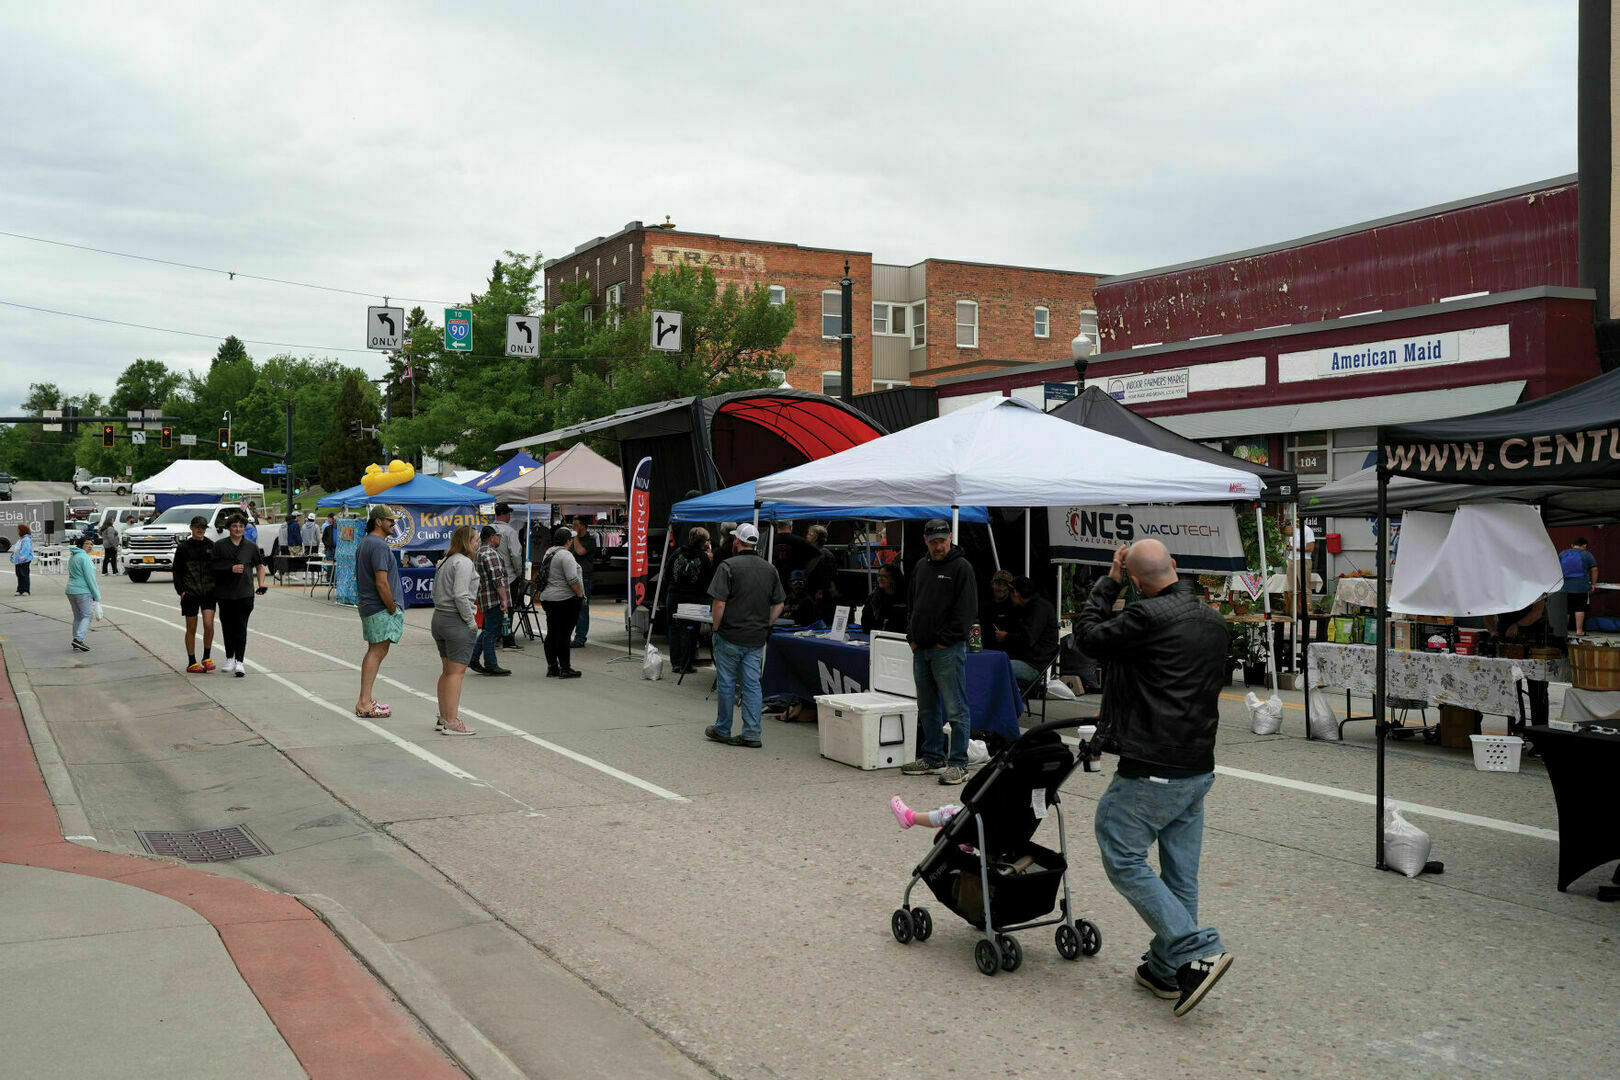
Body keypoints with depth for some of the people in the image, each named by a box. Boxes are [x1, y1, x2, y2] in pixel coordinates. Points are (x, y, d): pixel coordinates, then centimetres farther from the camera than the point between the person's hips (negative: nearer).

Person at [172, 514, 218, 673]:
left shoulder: (212, 546, 8)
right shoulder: (183, 547, 2)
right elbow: (177, 571, 3)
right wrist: (181, 590, -6)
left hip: (209, 591, 1)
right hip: (190, 593, -1)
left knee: (209, 625, -12)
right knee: (191, 629, 4)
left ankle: (206, 658, 3)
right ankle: (191, 663, 13)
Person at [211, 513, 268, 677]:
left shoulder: (251, 546, 8)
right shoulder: (219, 545, 3)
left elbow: (260, 565, 17)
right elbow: (213, 566, 2)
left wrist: (261, 584, 5)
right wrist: (231, 569, -11)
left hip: (245, 593, -1)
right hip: (224, 593, 1)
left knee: (241, 627, -7)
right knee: (227, 626, 9)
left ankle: (239, 662, -11)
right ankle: (229, 659, 25)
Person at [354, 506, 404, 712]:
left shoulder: (364, 543, 17)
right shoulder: (379, 545, -17)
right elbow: (382, 583, -23)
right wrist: (393, 609, -14)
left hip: (367, 605, 10)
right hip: (380, 608, -10)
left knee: (374, 652, 15)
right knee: (377, 652, -7)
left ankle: (365, 700, 18)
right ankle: (365, 702, -7)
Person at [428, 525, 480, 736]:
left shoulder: (444, 562, 16)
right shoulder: (463, 562, -14)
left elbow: (436, 592, 18)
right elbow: (460, 595, -22)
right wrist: (471, 621, -14)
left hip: (439, 618, 10)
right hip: (457, 622, -10)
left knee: (447, 671, 15)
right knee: (456, 672, -6)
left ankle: (443, 719, 21)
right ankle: (451, 722, -5)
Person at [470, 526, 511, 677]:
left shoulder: (479, 552, 18)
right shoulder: (490, 553, -16)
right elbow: (497, 578, -21)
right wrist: (504, 598, -20)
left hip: (484, 597, 10)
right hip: (494, 598, -10)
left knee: (488, 630, 18)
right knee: (492, 632, -5)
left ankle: (474, 659, 19)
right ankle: (490, 666, -1)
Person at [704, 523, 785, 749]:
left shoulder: (729, 566, -11)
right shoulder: (770, 569, 7)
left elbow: (719, 603, -16)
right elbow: (779, 604, 10)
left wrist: (716, 628, -4)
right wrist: (765, 626, 14)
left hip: (730, 637, -4)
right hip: (757, 638, 5)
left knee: (726, 683, 7)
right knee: (752, 684, 7)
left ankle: (722, 730, 18)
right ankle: (751, 734, 6)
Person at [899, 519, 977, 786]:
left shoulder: (961, 567, -6)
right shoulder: (921, 567, 15)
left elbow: (967, 610, -12)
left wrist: (945, 640, -14)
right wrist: (912, 637, 10)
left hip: (948, 650, -8)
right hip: (921, 649, 8)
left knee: (955, 709, -5)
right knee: (927, 708, 15)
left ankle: (958, 763, -2)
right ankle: (933, 757, 25)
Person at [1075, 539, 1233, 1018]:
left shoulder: (1149, 616, -17)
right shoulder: (1214, 621, 11)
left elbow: (1090, 635, -4)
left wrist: (1108, 582, 9)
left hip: (1153, 769, -9)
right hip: (1200, 767, 9)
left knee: (1123, 857, 0)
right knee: (1180, 872, 14)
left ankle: (1199, 952, -6)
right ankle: (1165, 969, 23)